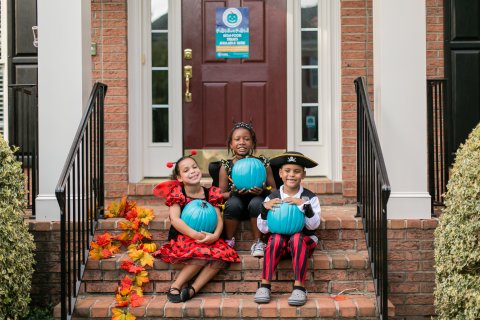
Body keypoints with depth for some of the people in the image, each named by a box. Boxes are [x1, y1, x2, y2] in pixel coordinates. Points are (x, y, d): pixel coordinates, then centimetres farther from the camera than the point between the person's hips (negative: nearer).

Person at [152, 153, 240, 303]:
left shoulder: (211, 193, 6)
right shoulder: (177, 192, -3)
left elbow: (219, 219, 0)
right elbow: (175, 219, -15)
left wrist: (215, 235, -21)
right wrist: (195, 234, -27)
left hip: (207, 238, 4)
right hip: (182, 237, -4)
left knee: (224, 253, -26)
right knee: (203, 253, -35)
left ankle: (193, 289, -24)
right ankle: (175, 286, -18)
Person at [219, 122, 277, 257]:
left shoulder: (262, 163, -1)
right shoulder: (226, 166, -1)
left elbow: (274, 190, 2)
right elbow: (221, 195, 0)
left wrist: (263, 191, -21)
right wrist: (233, 193, -21)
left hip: (256, 207, 0)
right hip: (236, 208, 1)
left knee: (256, 202, -32)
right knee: (233, 203, -31)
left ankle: (258, 242, -15)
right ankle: (229, 241, -9)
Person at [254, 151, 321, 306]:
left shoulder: (309, 197, 1)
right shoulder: (272, 198, 2)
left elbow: (314, 225, -10)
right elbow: (263, 229, -2)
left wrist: (304, 205, -23)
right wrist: (265, 208, -17)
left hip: (303, 241, -1)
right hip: (280, 241, 1)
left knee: (297, 237, -33)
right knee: (276, 238, -31)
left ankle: (299, 287, -35)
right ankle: (264, 285, -32)